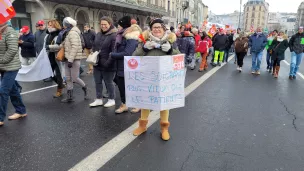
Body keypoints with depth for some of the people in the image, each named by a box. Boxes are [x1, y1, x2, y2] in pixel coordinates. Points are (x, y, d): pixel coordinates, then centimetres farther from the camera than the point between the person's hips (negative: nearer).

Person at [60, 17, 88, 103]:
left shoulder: (73, 33, -15)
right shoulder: (68, 33, 16)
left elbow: (75, 47, -22)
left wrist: (70, 60, -24)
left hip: (74, 59, -10)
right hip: (68, 59, 10)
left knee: (75, 78, -4)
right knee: (68, 78, 10)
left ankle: (85, 88, 24)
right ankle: (69, 96, 17)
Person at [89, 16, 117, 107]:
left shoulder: (114, 35, -14)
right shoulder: (98, 34, 12)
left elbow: (114, 52, -21)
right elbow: (94, 47, 21)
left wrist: (108, 62, -25)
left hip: (107, 65, -7)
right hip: (97, 64, 8)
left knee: (108, 82, 6)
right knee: (97, 82, 13)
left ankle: (111, 100, 24)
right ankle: (99, 99, 28)